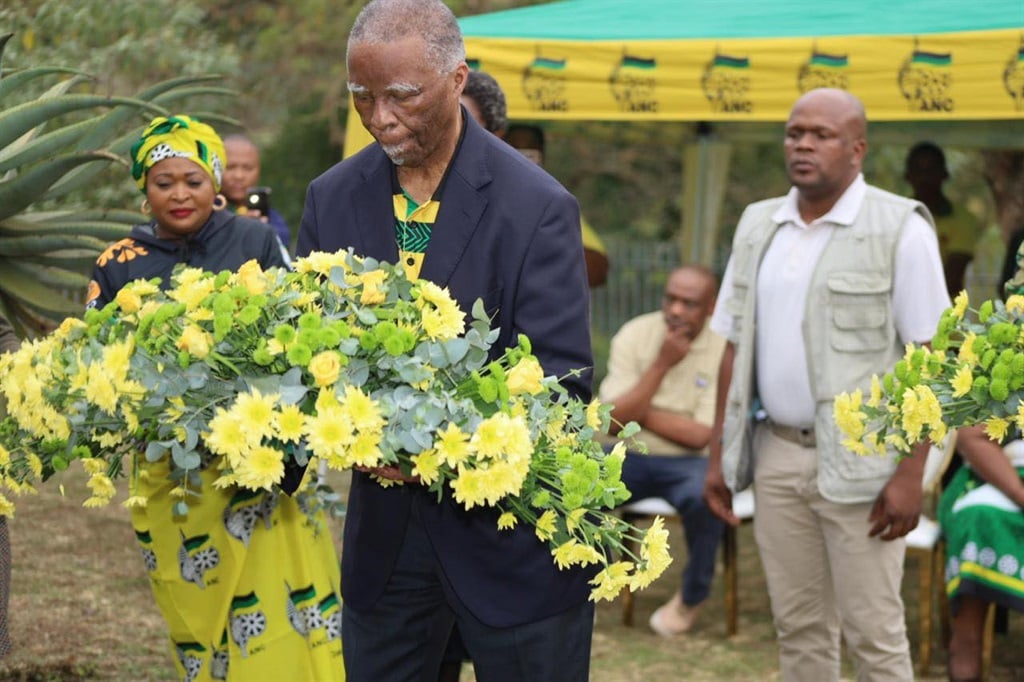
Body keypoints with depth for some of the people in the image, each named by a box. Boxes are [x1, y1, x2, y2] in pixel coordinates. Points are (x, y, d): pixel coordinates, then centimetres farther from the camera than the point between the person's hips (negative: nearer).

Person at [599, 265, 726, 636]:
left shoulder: (724, 351, -9)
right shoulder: (634, 335, -4)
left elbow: (700, 436, -14)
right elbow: (614, 420, -13)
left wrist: (638, 411, -10)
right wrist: (662, 363, -19)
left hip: (689, 463, -1)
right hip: (632, 458, 2)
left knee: (705, 495, -35)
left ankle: (691, 597, -7)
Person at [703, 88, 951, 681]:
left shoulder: (900, 229, -8)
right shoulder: (758, 226, 10)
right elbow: (736, 348, 14)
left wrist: (911, 474, -16)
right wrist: (718, 454, 10)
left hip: (859, 464, -5)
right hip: (778, 454, 5)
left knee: (873, 631, -1)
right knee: (798, 626, 11)